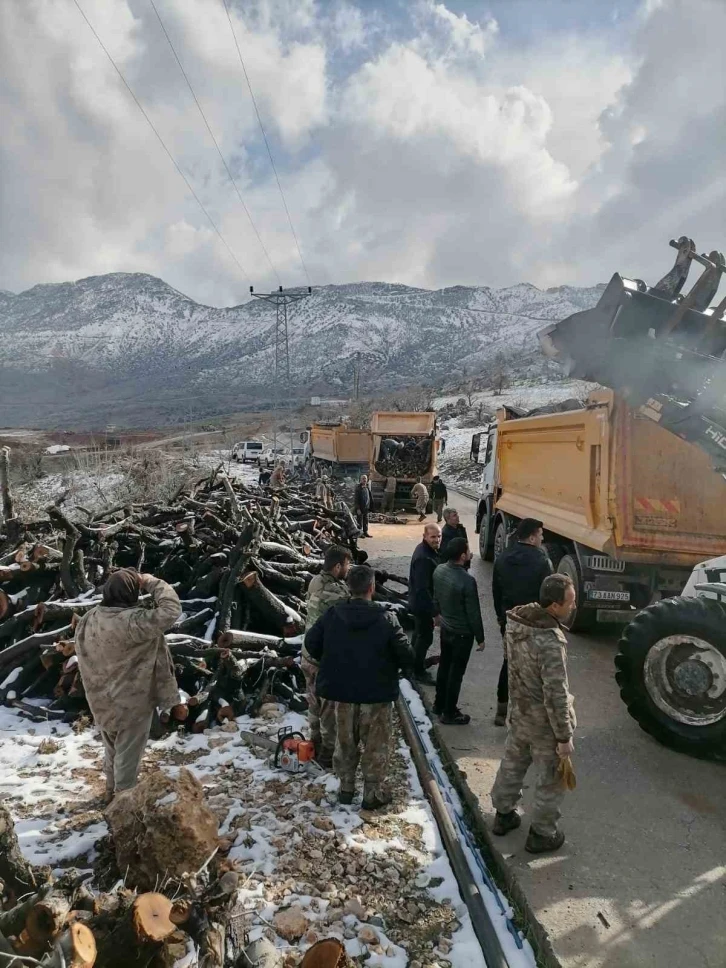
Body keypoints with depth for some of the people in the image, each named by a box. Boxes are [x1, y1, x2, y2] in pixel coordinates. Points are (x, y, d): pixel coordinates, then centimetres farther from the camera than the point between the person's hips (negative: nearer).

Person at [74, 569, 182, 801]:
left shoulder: (88, 620, -5)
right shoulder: (132, 621, -30)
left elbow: (83, 658, 8)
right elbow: (171, 610, -34)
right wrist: (150, 582, -23)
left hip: (101, 700, 7)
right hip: (131, 702, -7)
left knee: (112, 751, 27)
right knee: (128, 755, 13)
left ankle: (111, 792, 45)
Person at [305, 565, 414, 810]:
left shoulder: (332, 614, -8)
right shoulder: (386, 618, -18)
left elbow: (311, 643, 1)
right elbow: (406, 655, -16)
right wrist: (405, 668, 7)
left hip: (342, 691, 3)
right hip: (376, 693, -3)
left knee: (345, 742, 21)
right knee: (376, 745, 14)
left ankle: (345, 788, 33)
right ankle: (374, 794, 23)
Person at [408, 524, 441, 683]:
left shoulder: (427, 550, 2)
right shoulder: (424, 558, -31)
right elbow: (422, 588, -32)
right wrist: (434, 611, -28)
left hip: (419, 602, 10)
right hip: (423, 603, -10)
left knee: (419, 633, 25)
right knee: (425, 637, 3)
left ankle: (415, 662, 43)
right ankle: (418, 671, 17)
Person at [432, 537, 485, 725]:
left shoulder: (439, 570, -7)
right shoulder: (467, 580, -29)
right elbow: (473, 612, -20)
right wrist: (480, 637, -8)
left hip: (445, 628, 7)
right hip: (462, 633, -7)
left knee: (444, 666, 22)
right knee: (456, 673, 8)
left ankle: (439, 704, 37)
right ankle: (449, 713, 21)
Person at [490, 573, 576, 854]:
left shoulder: (516, 620, -9)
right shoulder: (550, 642, -34)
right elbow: (556, 695, -28)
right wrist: (564, 736, -16)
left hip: (518, 712, 7)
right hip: (543, 722, -7)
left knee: (512, 765, 25)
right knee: (551, 780, 15)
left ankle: (503, 814, 44)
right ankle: (541, 834, 31)